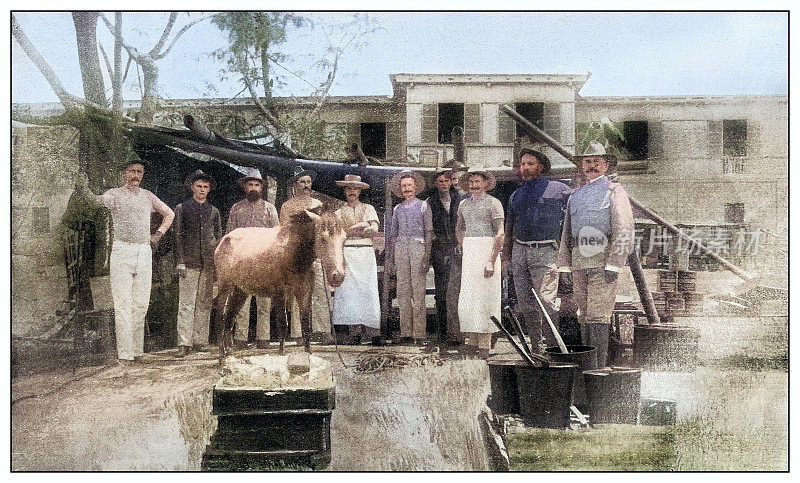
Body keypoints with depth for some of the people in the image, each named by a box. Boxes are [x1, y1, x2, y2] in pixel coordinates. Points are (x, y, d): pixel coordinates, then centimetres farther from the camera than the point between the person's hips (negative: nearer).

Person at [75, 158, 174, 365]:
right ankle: (124, 354, -6)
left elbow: (169, 213, 30)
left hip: (145, 252, 4)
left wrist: (158, 234, 18)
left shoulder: (148, 196, 16)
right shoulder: (115, 194, 3)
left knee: (141, 303, 5)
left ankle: (137, 350, 14)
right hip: (122, 251, -4)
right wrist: (86, 191, -40)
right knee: (122, 303, -7)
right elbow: (98, 202, -19)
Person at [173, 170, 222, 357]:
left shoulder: (213, 211, 16)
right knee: (186, 304, -6)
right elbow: (177, 236, 3)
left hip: (209, 263, 3)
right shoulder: (182, 208, 8)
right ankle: (184, 343, -6)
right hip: (189, 262, -3)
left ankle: (200, 340, 10)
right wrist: (179, 262, -6)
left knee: (205, 303, 4)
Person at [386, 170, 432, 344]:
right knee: (402, 290, 0)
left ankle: (419, 333, -6)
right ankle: (406, 332, 4)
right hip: (400, 247, 3)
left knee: (418, 289, -8)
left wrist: (426, 256, -8)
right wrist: (389, 258, 12)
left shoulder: (423, 206, 8)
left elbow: (428, 232, 2)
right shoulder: (397, 209, 17)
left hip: (418, 246, -3)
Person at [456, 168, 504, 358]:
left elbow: (500, 233, -10)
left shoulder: (493, 203, -3)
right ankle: (472, 342, 10)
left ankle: (485, 345, -3)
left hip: (487, 249, -6)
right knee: (466, 298, 2)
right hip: (469, 251, 6)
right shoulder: (464, 204, 15)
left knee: (485, 296, -6)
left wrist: (492, 260, -17)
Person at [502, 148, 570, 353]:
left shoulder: (559, 190, 1)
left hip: (545, 251, -5)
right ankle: (535, 345, 15)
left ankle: (555, 346, 0)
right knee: (525, 303, 6)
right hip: (519, 251, 5)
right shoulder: (516, 195, 17)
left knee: (546, 302, -11)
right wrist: (506, 255, 17)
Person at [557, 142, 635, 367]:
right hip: (579, 262, 6)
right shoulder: (575, 195, 22)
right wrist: (563, 265, 13)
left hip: (603, 260, -6)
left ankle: (599, 366, -8)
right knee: (584, 315, 8)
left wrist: (613, 264, -15)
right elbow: (566, 233, 22)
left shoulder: (614, 191, 4)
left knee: (598, 315, -11)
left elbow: (624, 230, -6)